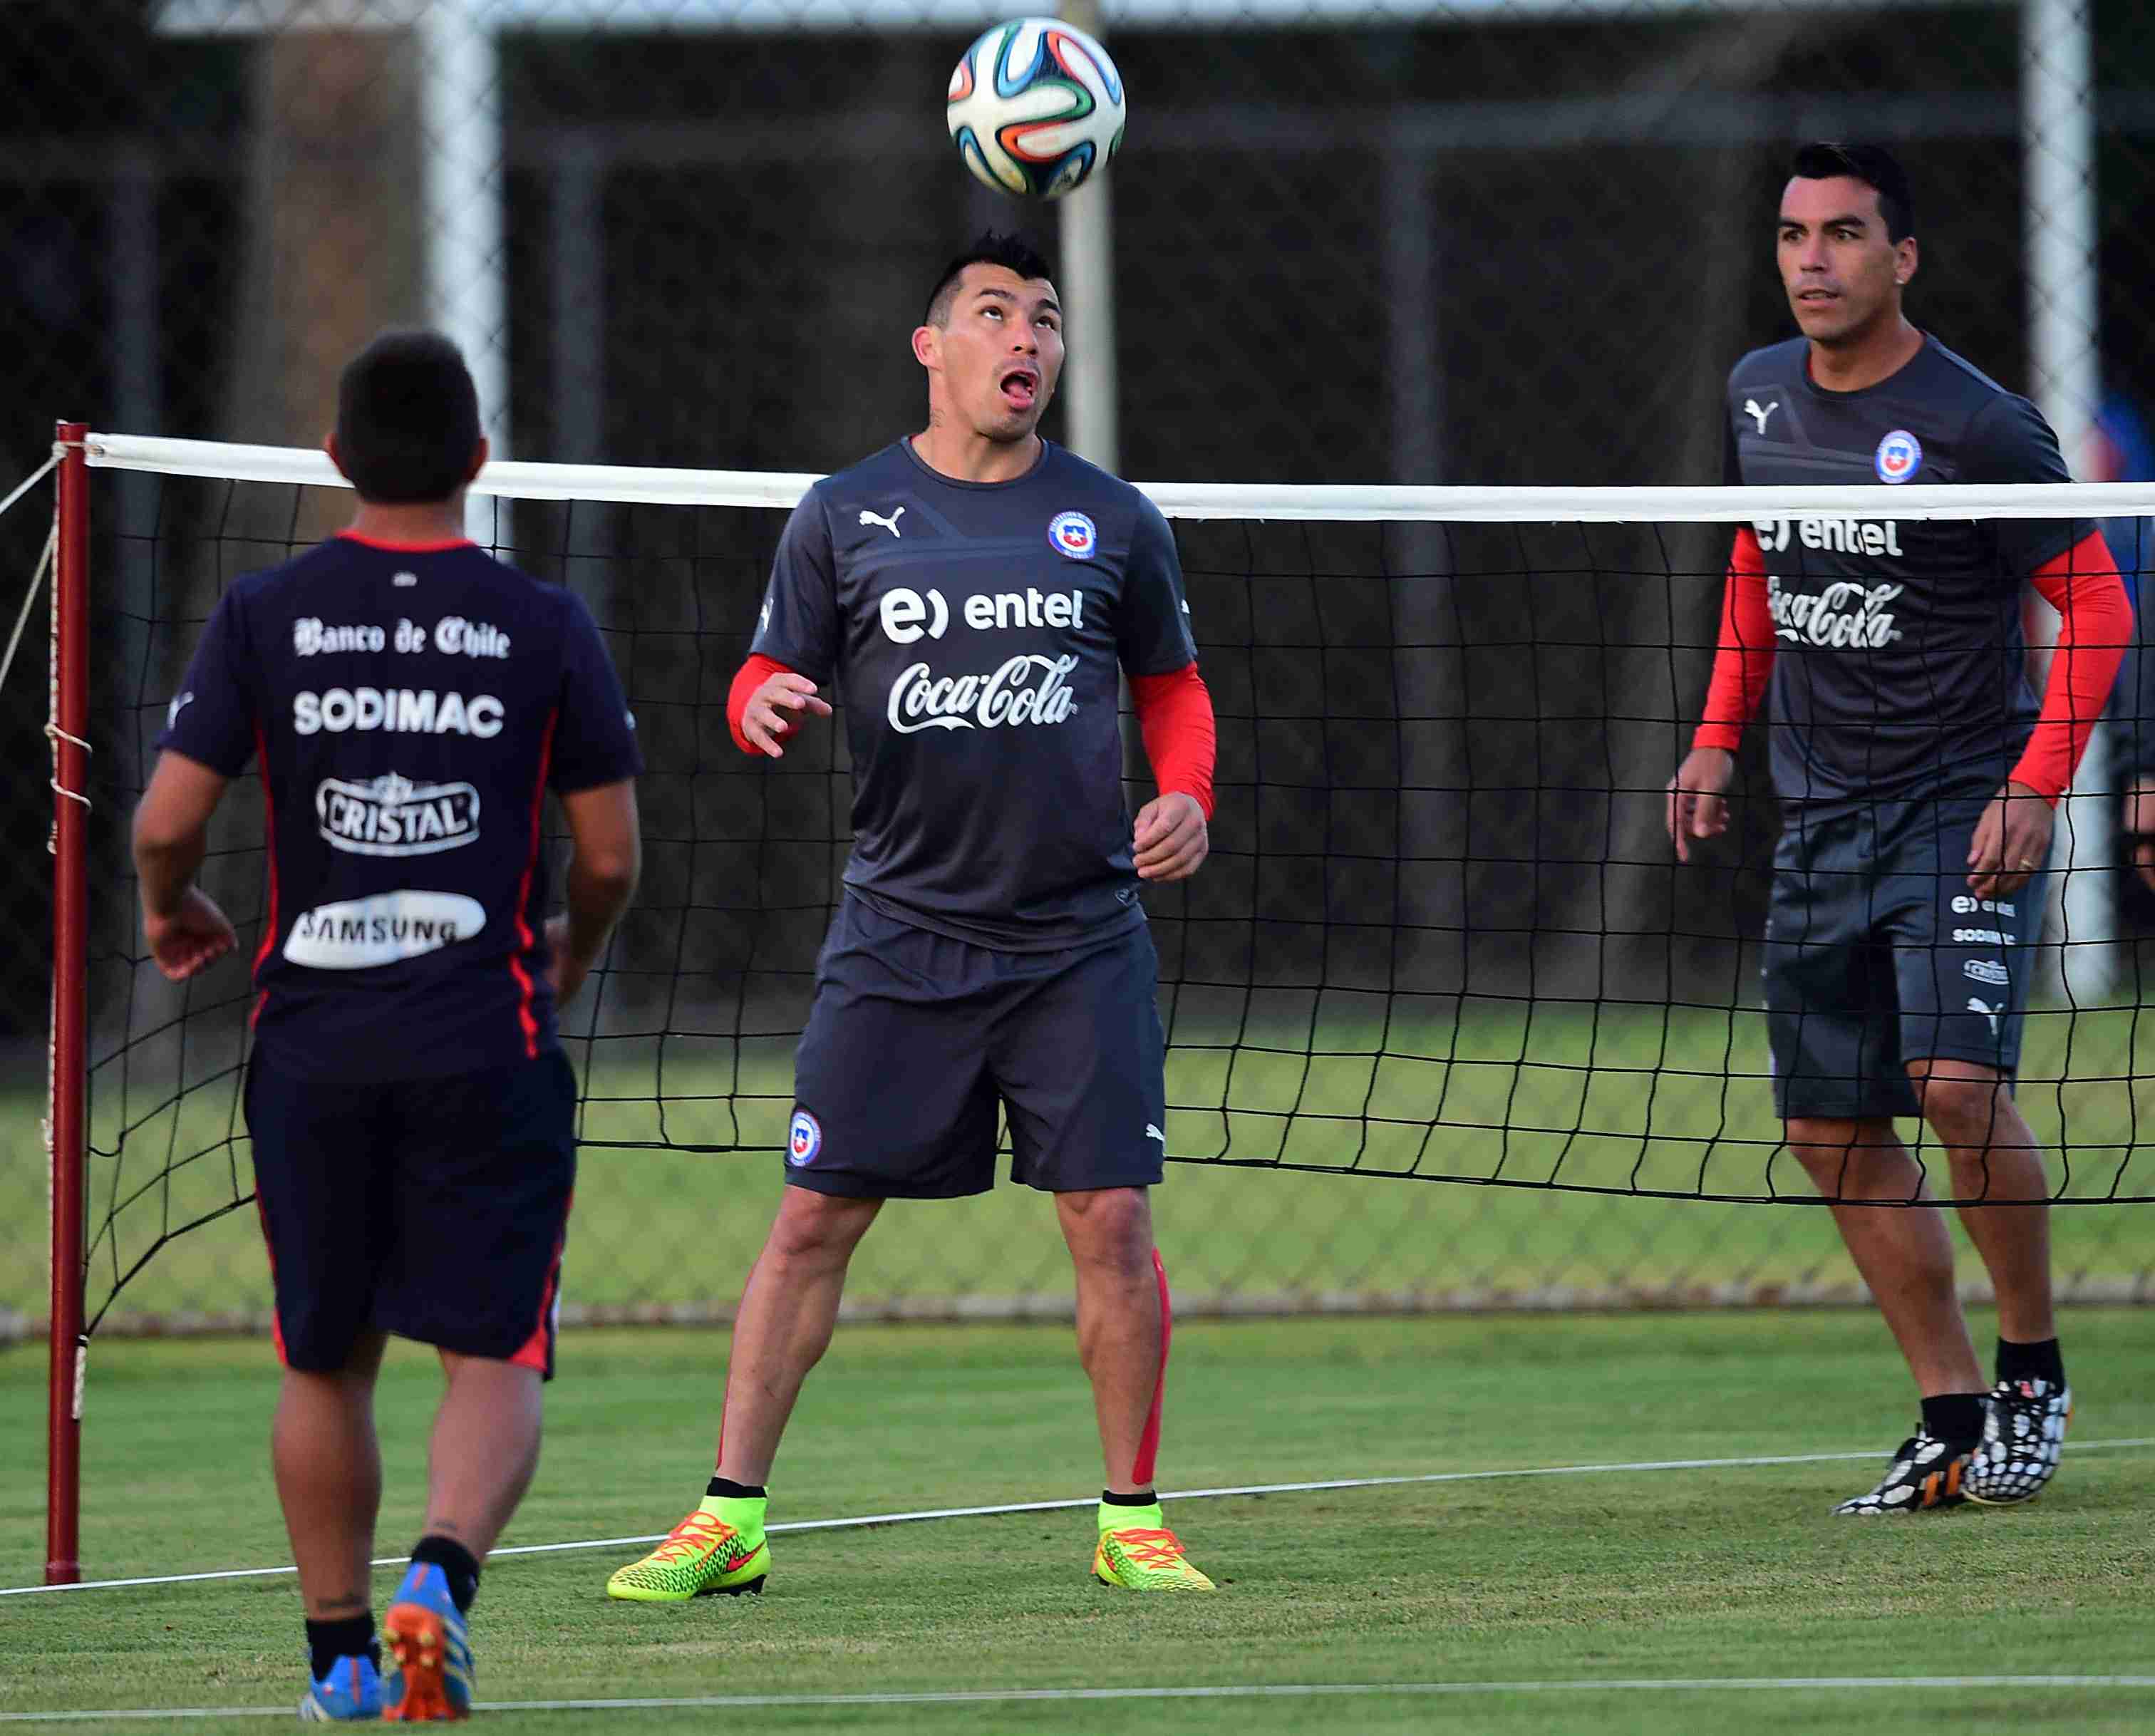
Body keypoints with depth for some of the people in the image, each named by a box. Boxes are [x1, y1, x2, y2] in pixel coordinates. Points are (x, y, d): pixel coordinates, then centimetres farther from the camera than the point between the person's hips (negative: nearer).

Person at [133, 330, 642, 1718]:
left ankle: (341, 1652, 19)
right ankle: (442, 1574, -25)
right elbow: (611, 857, 1)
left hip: (313, 1043, 2)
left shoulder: (265, 616, 0)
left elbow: (167, 825, -4)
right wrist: (573, 955, 22)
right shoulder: (545, 627, -2)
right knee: (494, 1360, 0)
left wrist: (172, 913, 18)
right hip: (486, 1044, -2)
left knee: (326, 1361, 15)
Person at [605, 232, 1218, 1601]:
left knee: (1111, 1221, -4)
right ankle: (730, 1519, 4)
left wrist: (1188, 796, -2)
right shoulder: (846, 516, 4)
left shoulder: (1113, 521, 7)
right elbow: (767, 682, 7)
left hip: (1081, 938, 1)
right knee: (815, 1219, -2)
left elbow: (1174, 685, 17)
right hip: (902, 935, 0)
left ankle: (1132, 1522, 9)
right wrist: (767, 706, -16)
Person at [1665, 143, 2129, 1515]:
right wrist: (1721, 733, 14)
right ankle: (1955, 1421, 10)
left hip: (1966, 807, -7)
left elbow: (2097, 604, -9)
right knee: (1832, 1129, 3)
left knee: (1958, 1080, -22)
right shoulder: (1759, 396, 7)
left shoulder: (1978, 427, -13)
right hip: (1821, 818, 7)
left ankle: (2036, 1369, -2)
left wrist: (2036, 787, -18)